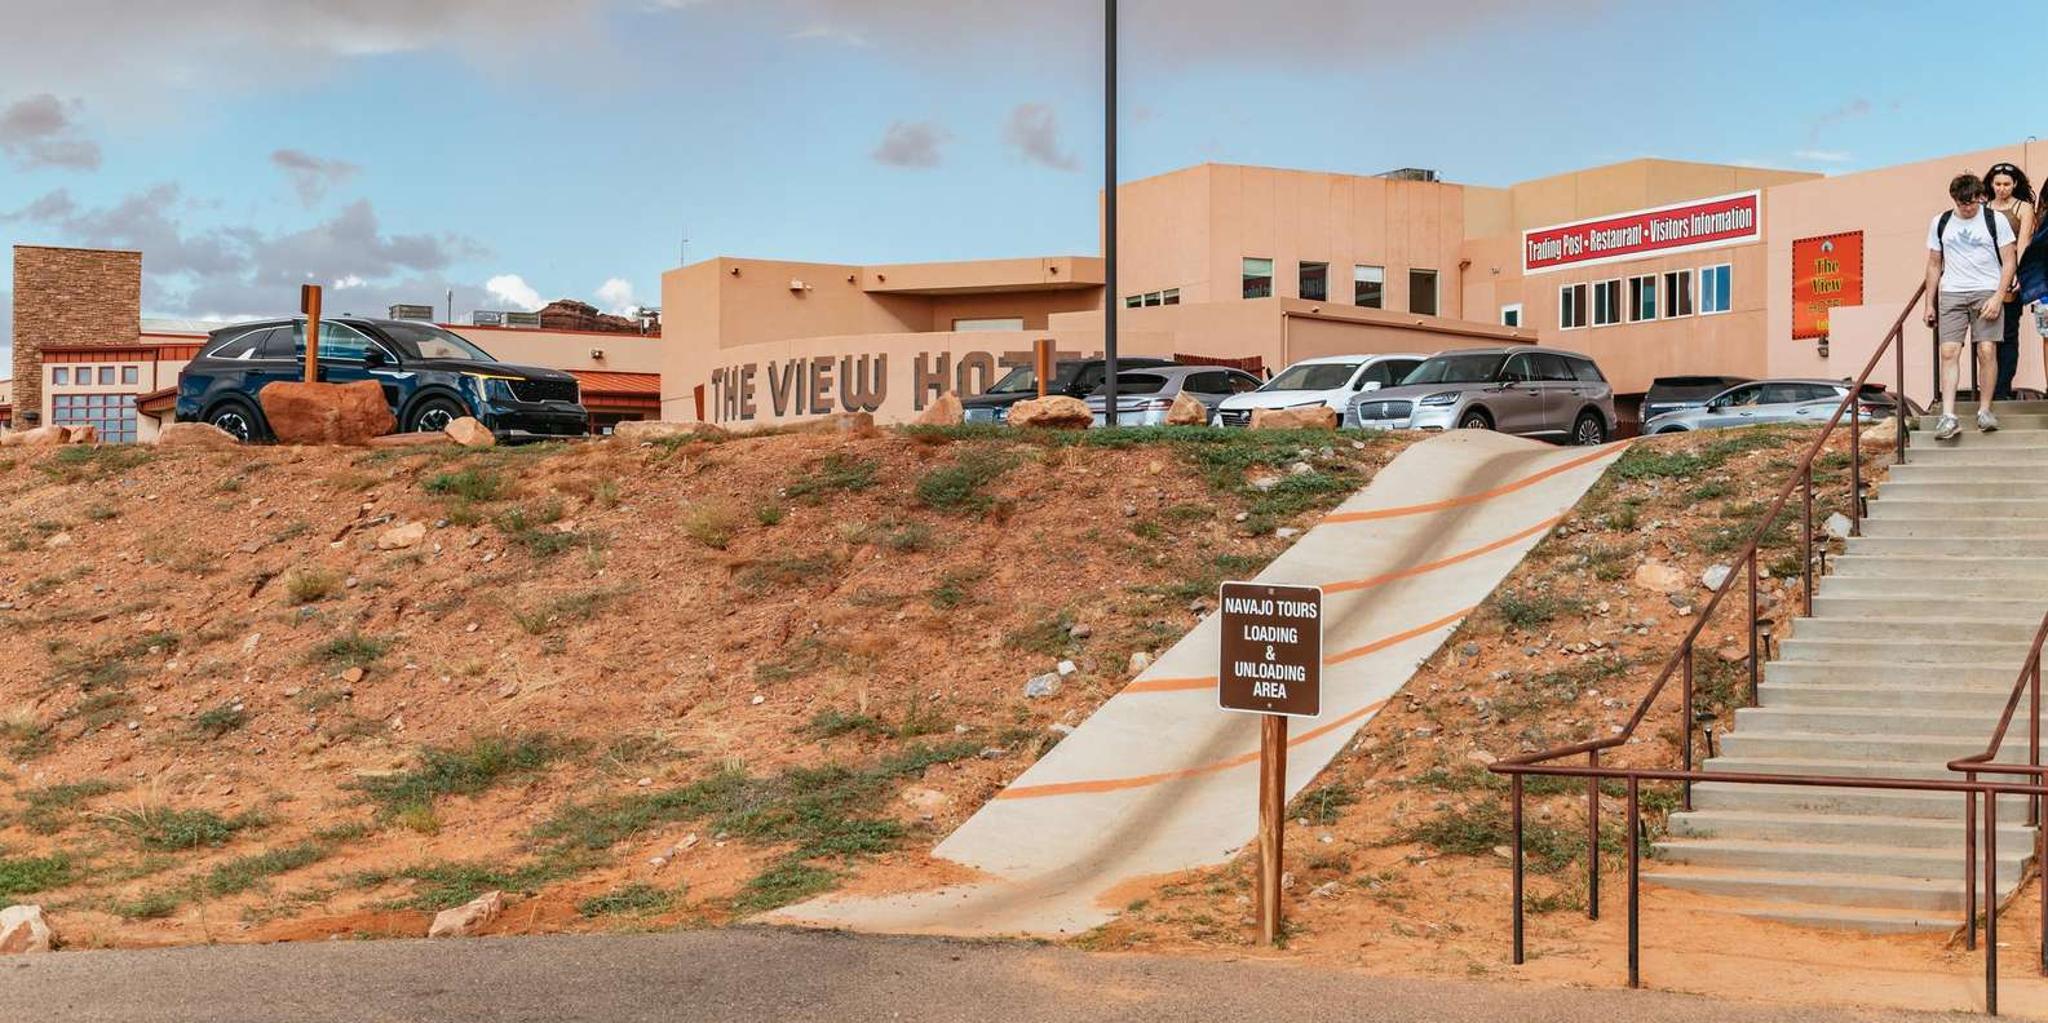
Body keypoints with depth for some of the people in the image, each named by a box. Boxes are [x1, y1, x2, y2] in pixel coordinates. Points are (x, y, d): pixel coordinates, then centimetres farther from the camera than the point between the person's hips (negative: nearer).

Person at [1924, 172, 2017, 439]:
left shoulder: (1995, 220, 2)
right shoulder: (1940, 223, 9)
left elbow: (2008, 263, 1)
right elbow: (1934, 265, 15)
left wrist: (1998, 297, -10)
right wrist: (1930, 304, 12)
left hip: (1987, 292, -2)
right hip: (1951, 294, 2)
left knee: (1987, 350, -8)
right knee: (1949, 352, -9)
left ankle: (1985, 410, 4)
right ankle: (1948, 417, -13)